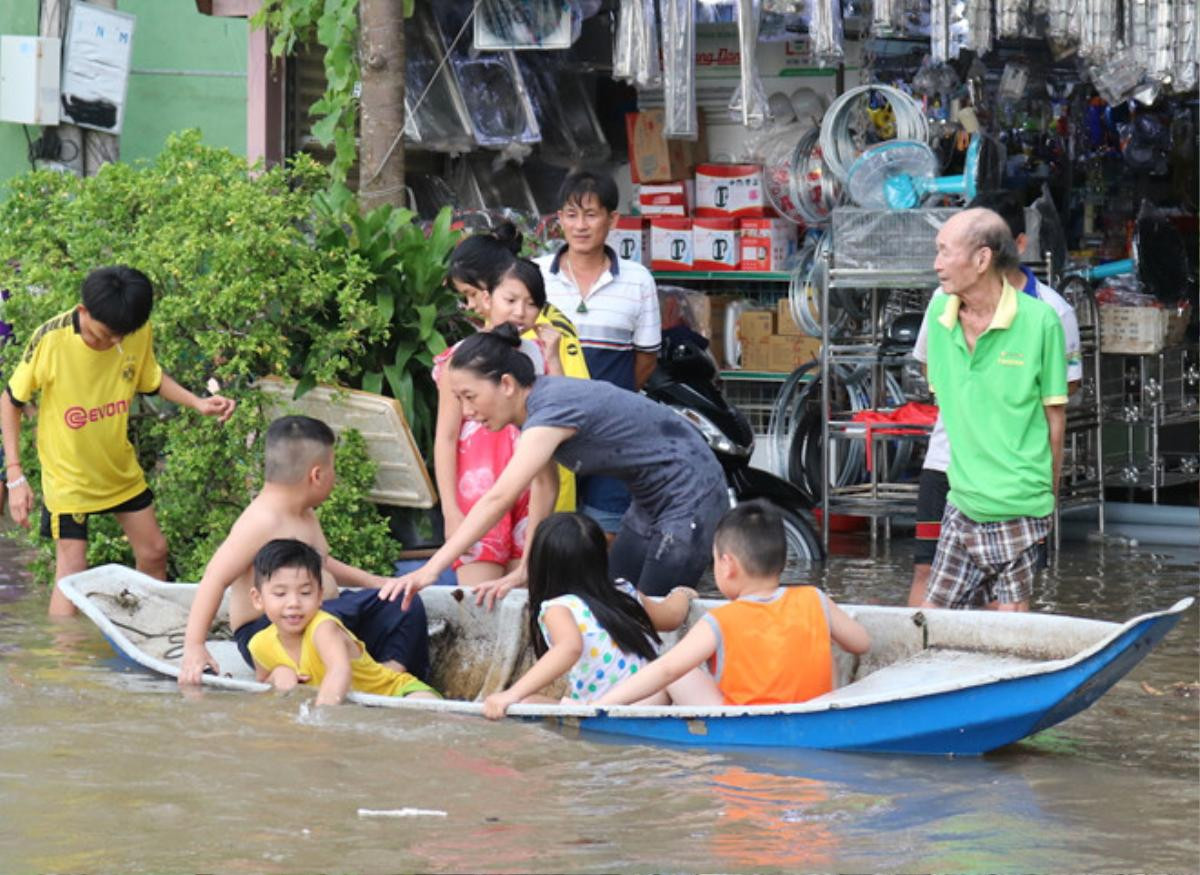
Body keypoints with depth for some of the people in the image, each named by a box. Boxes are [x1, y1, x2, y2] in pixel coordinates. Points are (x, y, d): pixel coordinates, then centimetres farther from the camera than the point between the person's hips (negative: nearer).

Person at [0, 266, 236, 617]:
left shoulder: (140, 332, -14)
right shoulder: (51, 339, -26)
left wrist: (198, 403, -13)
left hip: (121, 468, 5)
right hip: (68, 477, -5)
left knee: (154, 553, 14)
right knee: (71, 573, -8)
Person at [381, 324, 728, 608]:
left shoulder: (551, 410, -29)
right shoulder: (534, 405, -1)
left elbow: (499, 500, -37)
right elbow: (544, 491, 5)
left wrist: (432, 569, -41)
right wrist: (524, 572, -1)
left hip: (688, 492, -10)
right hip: (651, 502, 10)